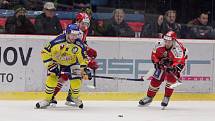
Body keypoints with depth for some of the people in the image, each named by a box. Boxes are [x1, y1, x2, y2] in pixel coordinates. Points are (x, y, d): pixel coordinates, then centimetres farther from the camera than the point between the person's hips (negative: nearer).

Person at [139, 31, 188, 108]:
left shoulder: (177, 49, -37)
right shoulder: (160, 45, -24)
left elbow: (179, 62, -47)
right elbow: (154, 54, -7)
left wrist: (173, 68, -63)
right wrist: (157, 63, -23)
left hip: (176, 62, -4)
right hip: (163, 62, 4)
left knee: (171, 77, -24)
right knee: (156, 78, -2)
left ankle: (166, 98, -7)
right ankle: (149, 97, 14)